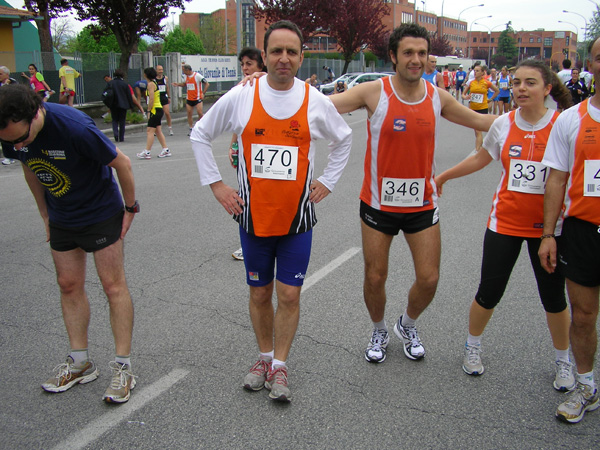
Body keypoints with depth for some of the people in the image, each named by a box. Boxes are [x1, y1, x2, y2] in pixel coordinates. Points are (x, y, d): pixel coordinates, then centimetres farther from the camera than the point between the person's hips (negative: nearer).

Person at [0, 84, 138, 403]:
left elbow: (121, 163, -19)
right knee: (69, 285, 10)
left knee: (113, 286, -3)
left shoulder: (74, 126, -32)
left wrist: (130, 208, -8)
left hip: (101, 213, -6)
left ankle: (123, 367, 6)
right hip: (61, 218, 6)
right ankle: (80, 363, 23)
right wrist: (45, 215, 12)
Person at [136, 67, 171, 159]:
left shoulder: (150, 84, -11)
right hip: (159, 109, 10)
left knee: (150, 131, -9)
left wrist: (149, 111, -15)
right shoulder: (154, 83, 17)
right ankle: (165, 150, 13)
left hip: (155, 110, -10)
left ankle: (147, 152, -10)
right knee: (158, 131, 12)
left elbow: (151, 99, -19)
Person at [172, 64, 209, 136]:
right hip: (189, 99, 6)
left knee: (200, 113, -12)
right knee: (189, 114, 2)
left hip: (197, 98, -6)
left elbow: (207, 84, -10)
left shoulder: (197, 75, -13)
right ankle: (191, 129, 10)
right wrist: (178, 84, 12)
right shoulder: (186, 76, 7)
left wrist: (203, 93, -16)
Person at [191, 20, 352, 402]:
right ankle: (265, 357, 32)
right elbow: (200, 135, 9)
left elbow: (344, 140, 16)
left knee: (289, 295, 2)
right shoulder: (240, 98, -4)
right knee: (259, 293, 12)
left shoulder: (316, 102, -2)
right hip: (253, 215, 1)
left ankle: (279, 366, 20)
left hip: (297, 217, 0)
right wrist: (216, 184, 3)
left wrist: (327, 182, 8)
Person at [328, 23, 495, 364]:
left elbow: (479, 121, 14)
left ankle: (408, 325, 36)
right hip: (378, 203, -2)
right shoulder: (374, 92, -11)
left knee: (429, 279, 5)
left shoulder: (438, 97, -1)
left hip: (422, 204, 3)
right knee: (375, 277, 7)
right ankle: (379, 332, 36)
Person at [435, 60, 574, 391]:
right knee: (489, 292, 7)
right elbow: (480, 158, 15)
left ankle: (563, 361, 33)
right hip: (505, 221, 1)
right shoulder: (504, 124, -1)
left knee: (554, 297, 10)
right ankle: (472, 346, 33)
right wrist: (443, 176, 22)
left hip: (547, 225, -1)